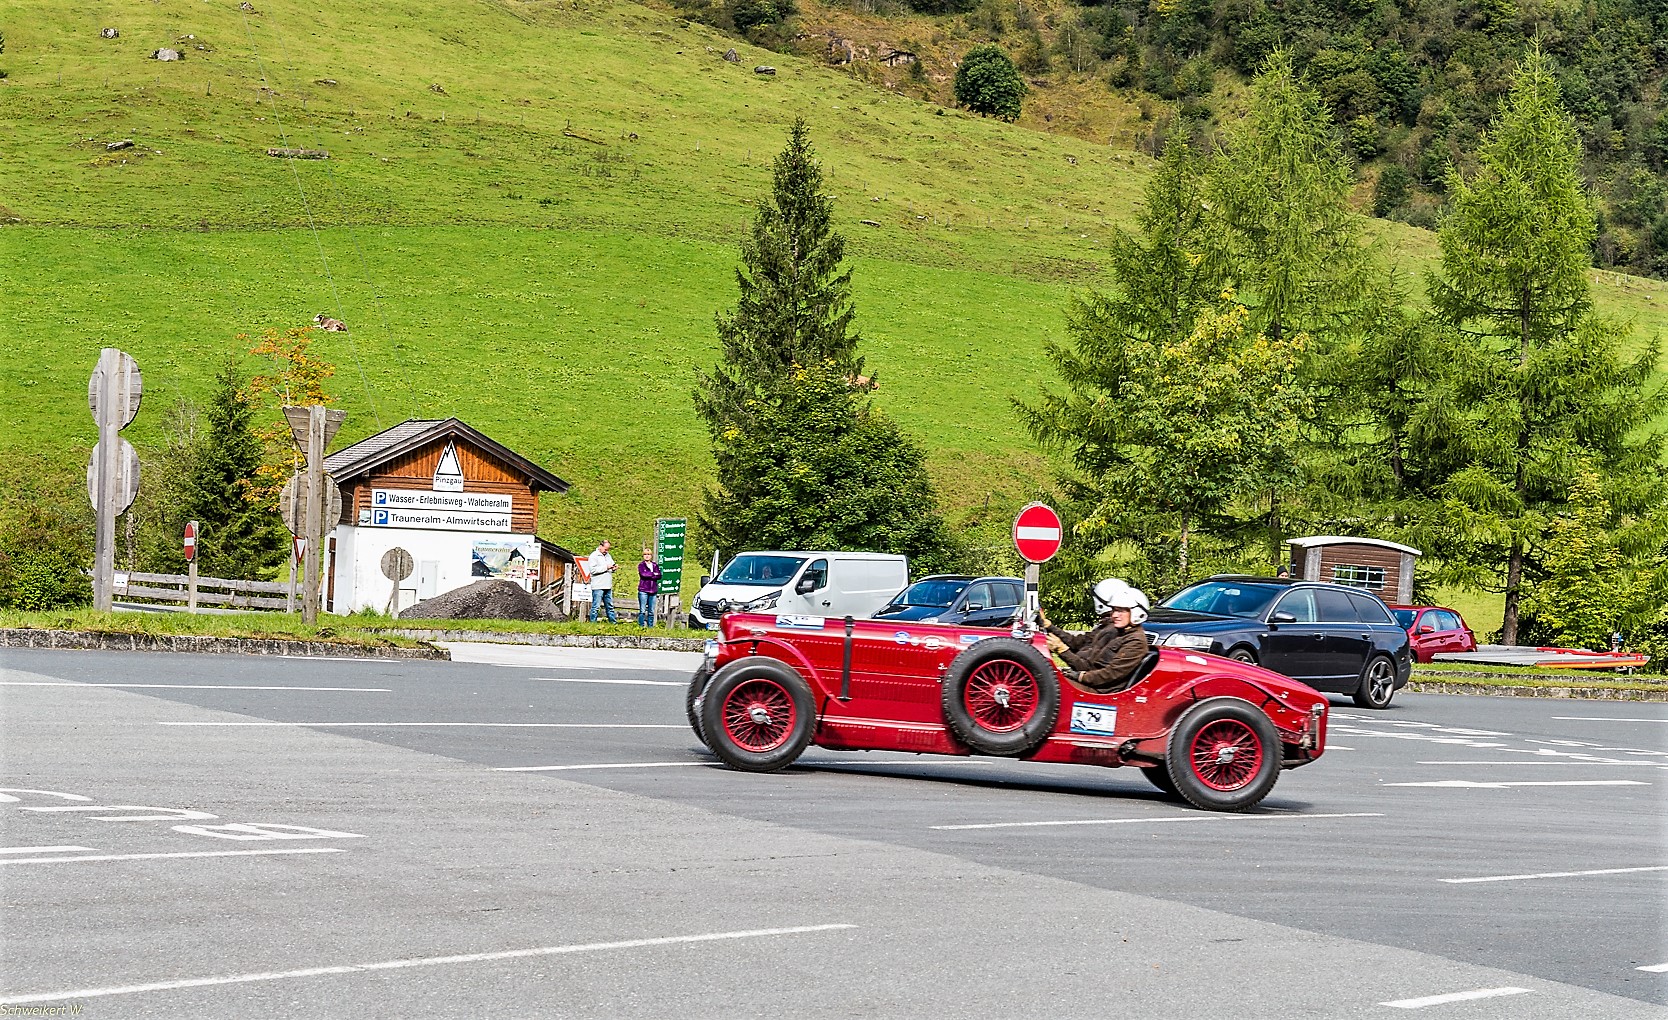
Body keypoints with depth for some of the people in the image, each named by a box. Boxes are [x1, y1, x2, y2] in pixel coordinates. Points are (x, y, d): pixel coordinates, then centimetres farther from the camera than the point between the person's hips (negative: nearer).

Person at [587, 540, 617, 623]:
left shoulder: (608, 556, 17)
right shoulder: (594, 556, -7)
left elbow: (612, 565, 28)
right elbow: (593, 570, -17)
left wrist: (613, 568, 3)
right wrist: (606, 567, -18)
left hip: (608, 586, 7)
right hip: (598, 586, -7)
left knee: (610, 606, 13)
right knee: (596, 607, -6)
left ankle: (613, 622, 18)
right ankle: (593, 623, -1)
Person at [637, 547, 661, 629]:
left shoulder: (655, 565, 14)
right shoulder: (641, 565, 4)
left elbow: (659, 576, 2)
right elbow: (643, 574, -15)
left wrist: (649, 576, -10)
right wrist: (653, 574, -4)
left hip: (653, 591, 4)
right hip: (643, 590, -3)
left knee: (651, 612, 5)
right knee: (642, 610, -6)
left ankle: (650, 626, 11)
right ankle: (641, 626, -3)